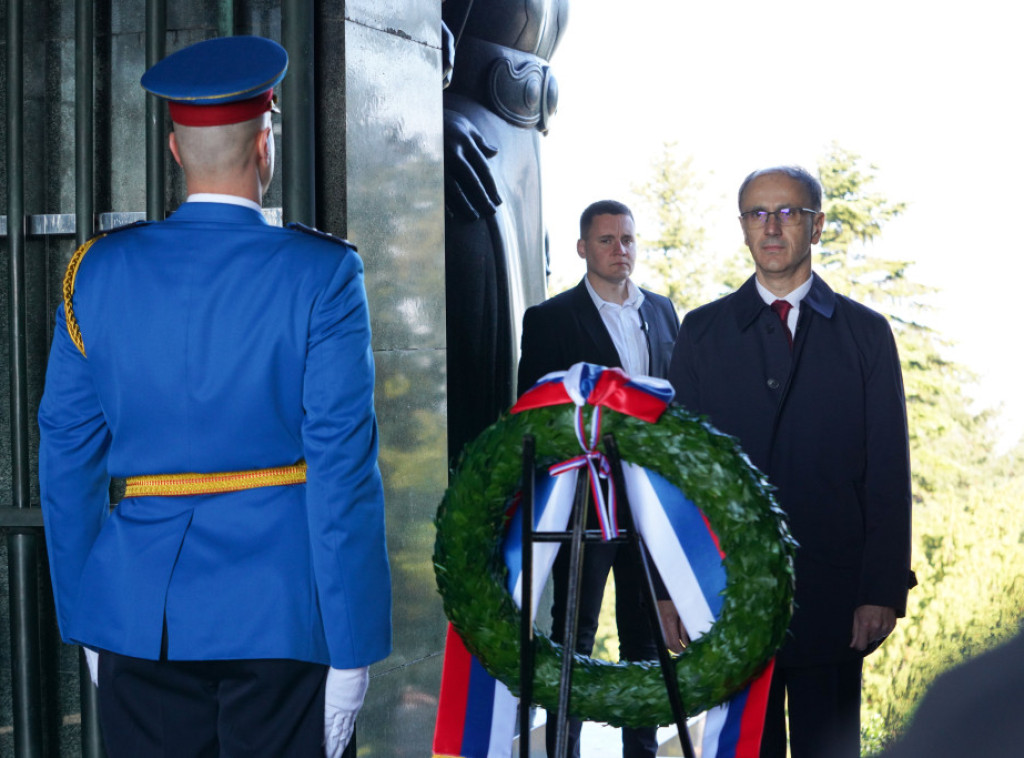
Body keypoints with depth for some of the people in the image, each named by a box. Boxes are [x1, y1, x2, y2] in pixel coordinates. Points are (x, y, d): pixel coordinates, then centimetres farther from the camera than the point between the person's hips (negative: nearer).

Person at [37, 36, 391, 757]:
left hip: (140, 616, 3)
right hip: (281, 612, -3)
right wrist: (352, 644, -6)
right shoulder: (321, 273, -8)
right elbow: (342, 465, -11)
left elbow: (68, 456, 6)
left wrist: (85, 620, 16)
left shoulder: (98, 271, 2)